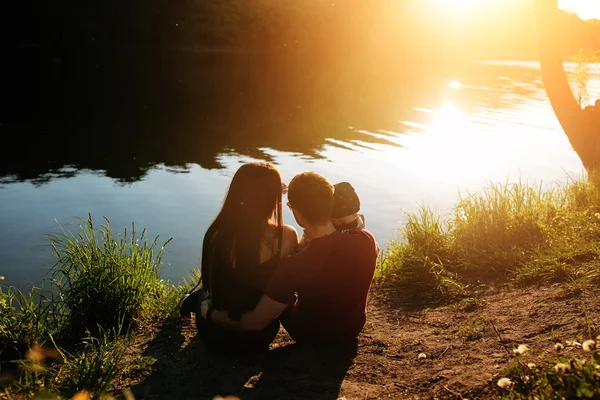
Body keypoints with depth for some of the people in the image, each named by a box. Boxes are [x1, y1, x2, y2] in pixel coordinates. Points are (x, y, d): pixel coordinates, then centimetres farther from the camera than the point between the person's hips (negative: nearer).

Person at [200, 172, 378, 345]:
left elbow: (254, 323, -29)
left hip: (312, 337, -3)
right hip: (353, 330, 4)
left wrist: (210, 313, -12)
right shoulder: (366, 239, -24)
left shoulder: (294, 266, -37)